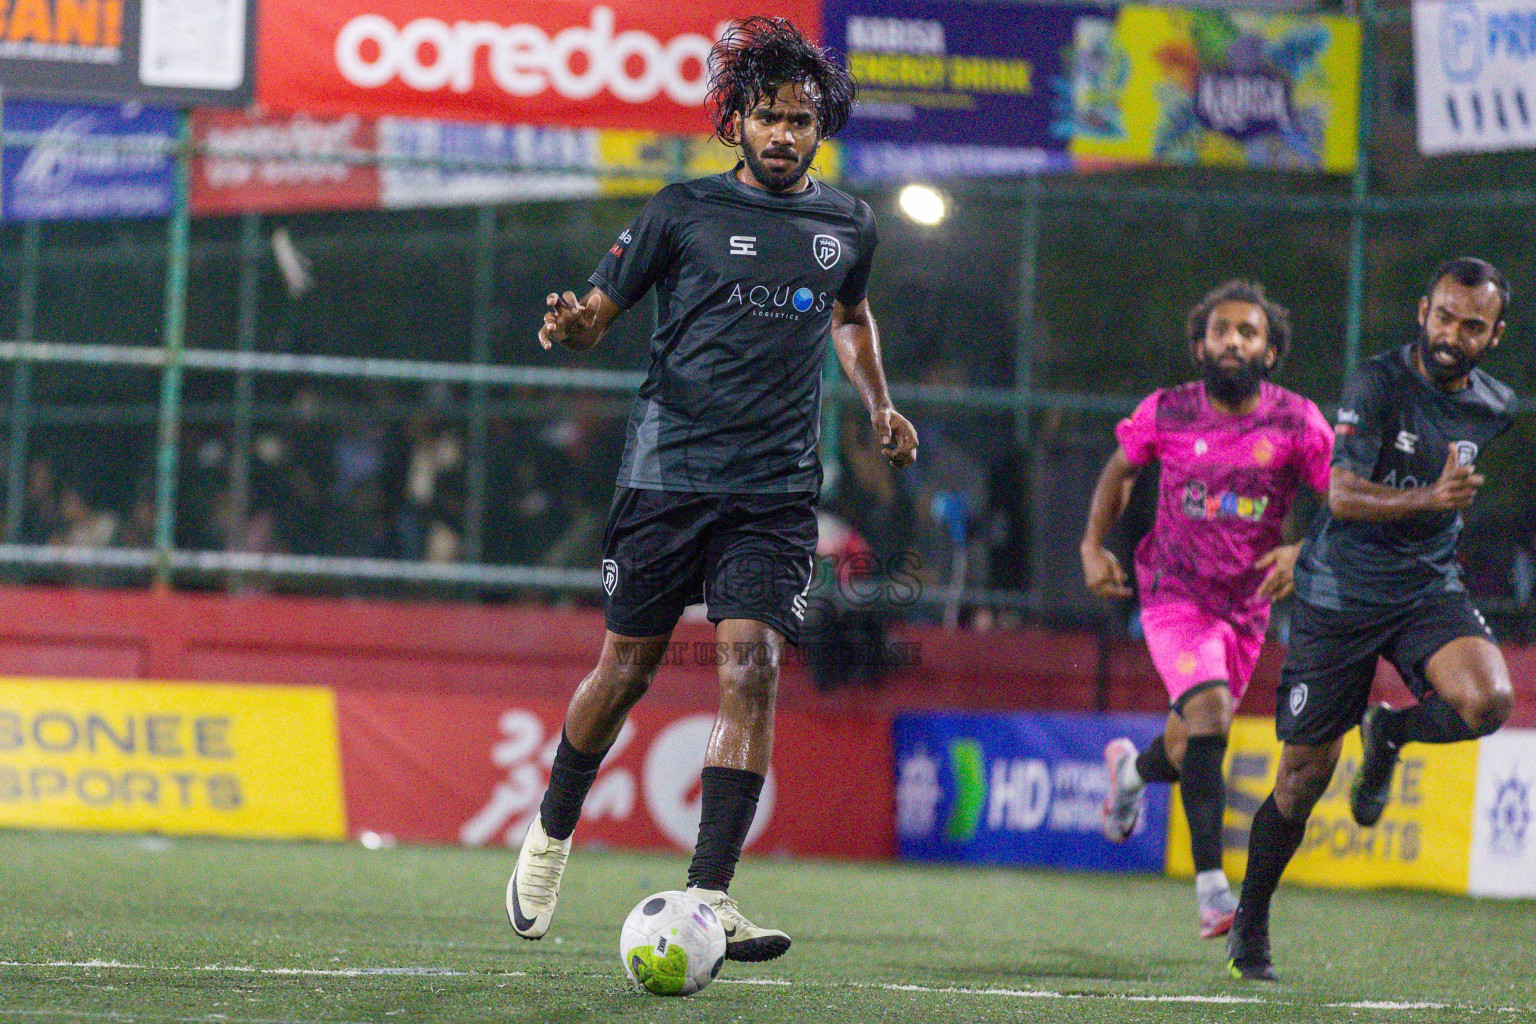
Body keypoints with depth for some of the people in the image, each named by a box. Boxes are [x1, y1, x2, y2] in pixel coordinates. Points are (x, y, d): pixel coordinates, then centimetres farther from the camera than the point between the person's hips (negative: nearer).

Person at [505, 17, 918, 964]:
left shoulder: (848, 226, 11)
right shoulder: (684, 211, 1)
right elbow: (601, 308, 3)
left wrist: (881, 407, 21)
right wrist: (572, 326, -19)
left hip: (777, 491, 2)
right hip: (668, 471, -2)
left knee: (752, 666, -14)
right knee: (629, 666, 5)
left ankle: (709, 895, -17)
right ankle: (551, 834, 32)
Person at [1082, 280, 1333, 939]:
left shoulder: (1297, 424, -9)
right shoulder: (1166, 414, -7)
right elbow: (1119, 469, 12)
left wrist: (1302, 551, -21)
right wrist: (1094, 545, 3)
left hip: (1247, 604, 3)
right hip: (1174, 592, -3)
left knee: (1194, 750, 14)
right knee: (1209, 712, -26)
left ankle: (1133, 767, 53)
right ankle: (1211, 883, -25)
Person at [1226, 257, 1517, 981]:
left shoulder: (1496, 409, 2)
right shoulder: (1378, 384, -15)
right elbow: (1343, 494, -27)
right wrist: (1429, 498, -39)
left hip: (1428, 588, 4)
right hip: (1339, 593, -4)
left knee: (1488, 701, -27)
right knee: (1304, 777, 0)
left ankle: (1390, 734, 6)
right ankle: (1250, 927, 21)